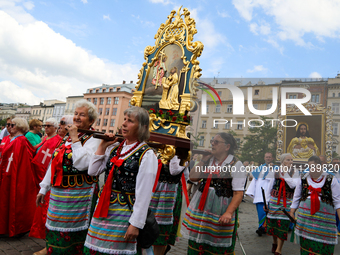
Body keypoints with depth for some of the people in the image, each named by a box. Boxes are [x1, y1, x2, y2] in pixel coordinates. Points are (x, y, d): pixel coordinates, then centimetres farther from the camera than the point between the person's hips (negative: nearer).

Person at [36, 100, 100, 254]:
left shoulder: (93, 140, -11)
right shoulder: (67, 138, 11)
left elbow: (82, 164, -26)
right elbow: (54, 164, 16)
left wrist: (75, 139, -20)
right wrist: (44, 188, 18)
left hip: (78, 195, -7)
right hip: (58, 194, 7)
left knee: (72, 235, 5)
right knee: (55, 232, 18)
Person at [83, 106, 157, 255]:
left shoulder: (147, 155, -13)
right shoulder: (114, 148, 7)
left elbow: (144, 194, -15)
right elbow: (93, 171, 4)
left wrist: (136, 224, -15)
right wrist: (102, 146, -1)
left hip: (125, 211, -6)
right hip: (103, 208, 6)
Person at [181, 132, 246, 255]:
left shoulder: (236, 165, -7)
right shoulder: (208, 160, 10)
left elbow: (238, 193, -14)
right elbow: (193, 177, 2)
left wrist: (229, 213, -24)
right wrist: (203, 161, -3)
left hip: (220, 210, -5)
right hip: (201, 207, 5)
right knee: (197, 245, 13)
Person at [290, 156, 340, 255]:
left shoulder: (330, 180, 0)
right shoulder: (303, 180, 6)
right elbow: (296, 198, 12)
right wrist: (292, 213, 11)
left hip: (325, 217, -1)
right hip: (305, 217, 2)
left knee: (324, 244, 0)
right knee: (306, 242, 4)